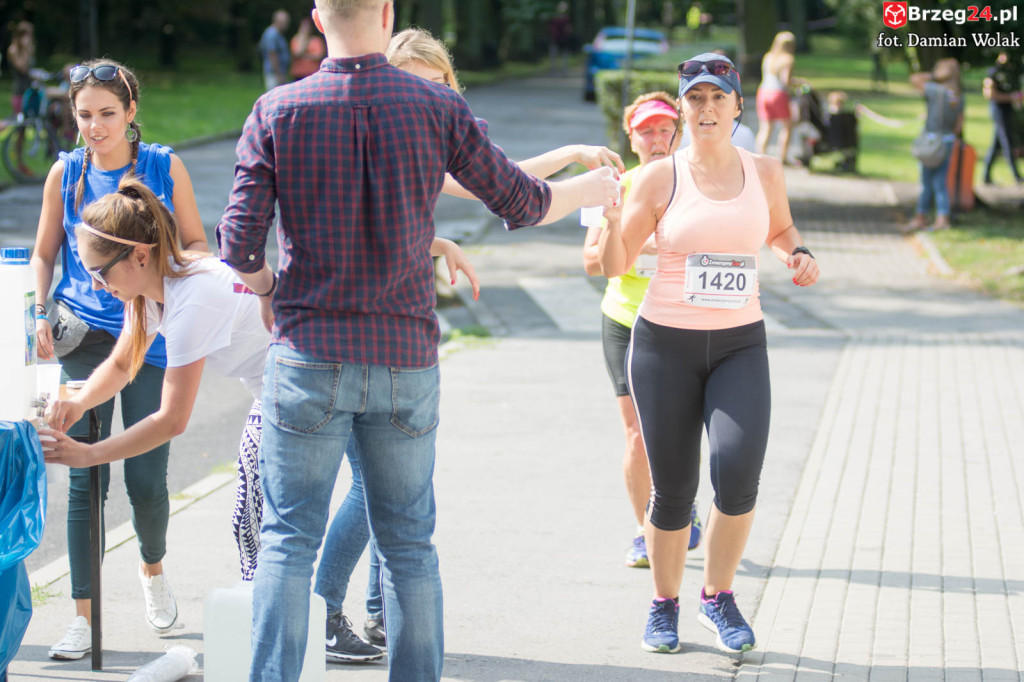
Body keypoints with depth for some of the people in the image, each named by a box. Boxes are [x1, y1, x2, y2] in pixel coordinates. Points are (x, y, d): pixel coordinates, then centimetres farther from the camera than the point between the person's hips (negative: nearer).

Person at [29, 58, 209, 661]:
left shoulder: (164, 166, 1)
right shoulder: (66, 172, 5)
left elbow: (197, 242, 8)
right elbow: (44, 253, 12)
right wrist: (41, 315, -2)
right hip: (84, 337, 1)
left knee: (146, 479, -1)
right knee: (84, 476, -5)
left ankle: (153, 567, 33)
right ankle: (83, 617, 2)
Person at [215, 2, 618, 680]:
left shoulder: (277, 112, -5)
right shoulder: (438, 109, -3)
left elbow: (238, 245, -8)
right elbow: (521, 202, 8)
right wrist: (591, 190, 28)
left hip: (310, 355, -1)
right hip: (406, 362, 1)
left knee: (288, 540, 4)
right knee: (409, 544, 11)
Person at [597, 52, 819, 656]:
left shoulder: (764, 173, 4)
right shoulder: (660, 178, -2)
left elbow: (780, 227, 26)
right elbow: (615, 266, 0)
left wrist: (800, 254, 5)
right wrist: (611, 216, -19)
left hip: (740, 346, 1)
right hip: (665, 345, -1)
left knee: (738, 475, -19)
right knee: (673, 490, 1)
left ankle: (718, 596, 4)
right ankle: (666, 605, 25)